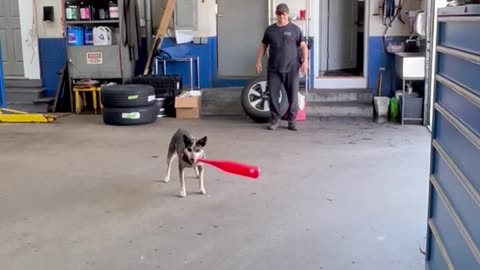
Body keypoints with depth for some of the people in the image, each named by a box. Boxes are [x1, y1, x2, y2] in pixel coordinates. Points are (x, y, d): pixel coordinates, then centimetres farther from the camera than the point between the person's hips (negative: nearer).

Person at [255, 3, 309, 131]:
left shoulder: (295, 29, 3)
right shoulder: (270, 29, 9)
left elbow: (303, 46, 2)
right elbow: (263, 46, 15)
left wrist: (305, 61, -10)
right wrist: (259, 62, 7)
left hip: (292, 69, -1)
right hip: (273, 69, 2)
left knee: (293, 95, 1)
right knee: (273, 95, 2)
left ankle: (291, 120, 12)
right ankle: (275, 119, 14)